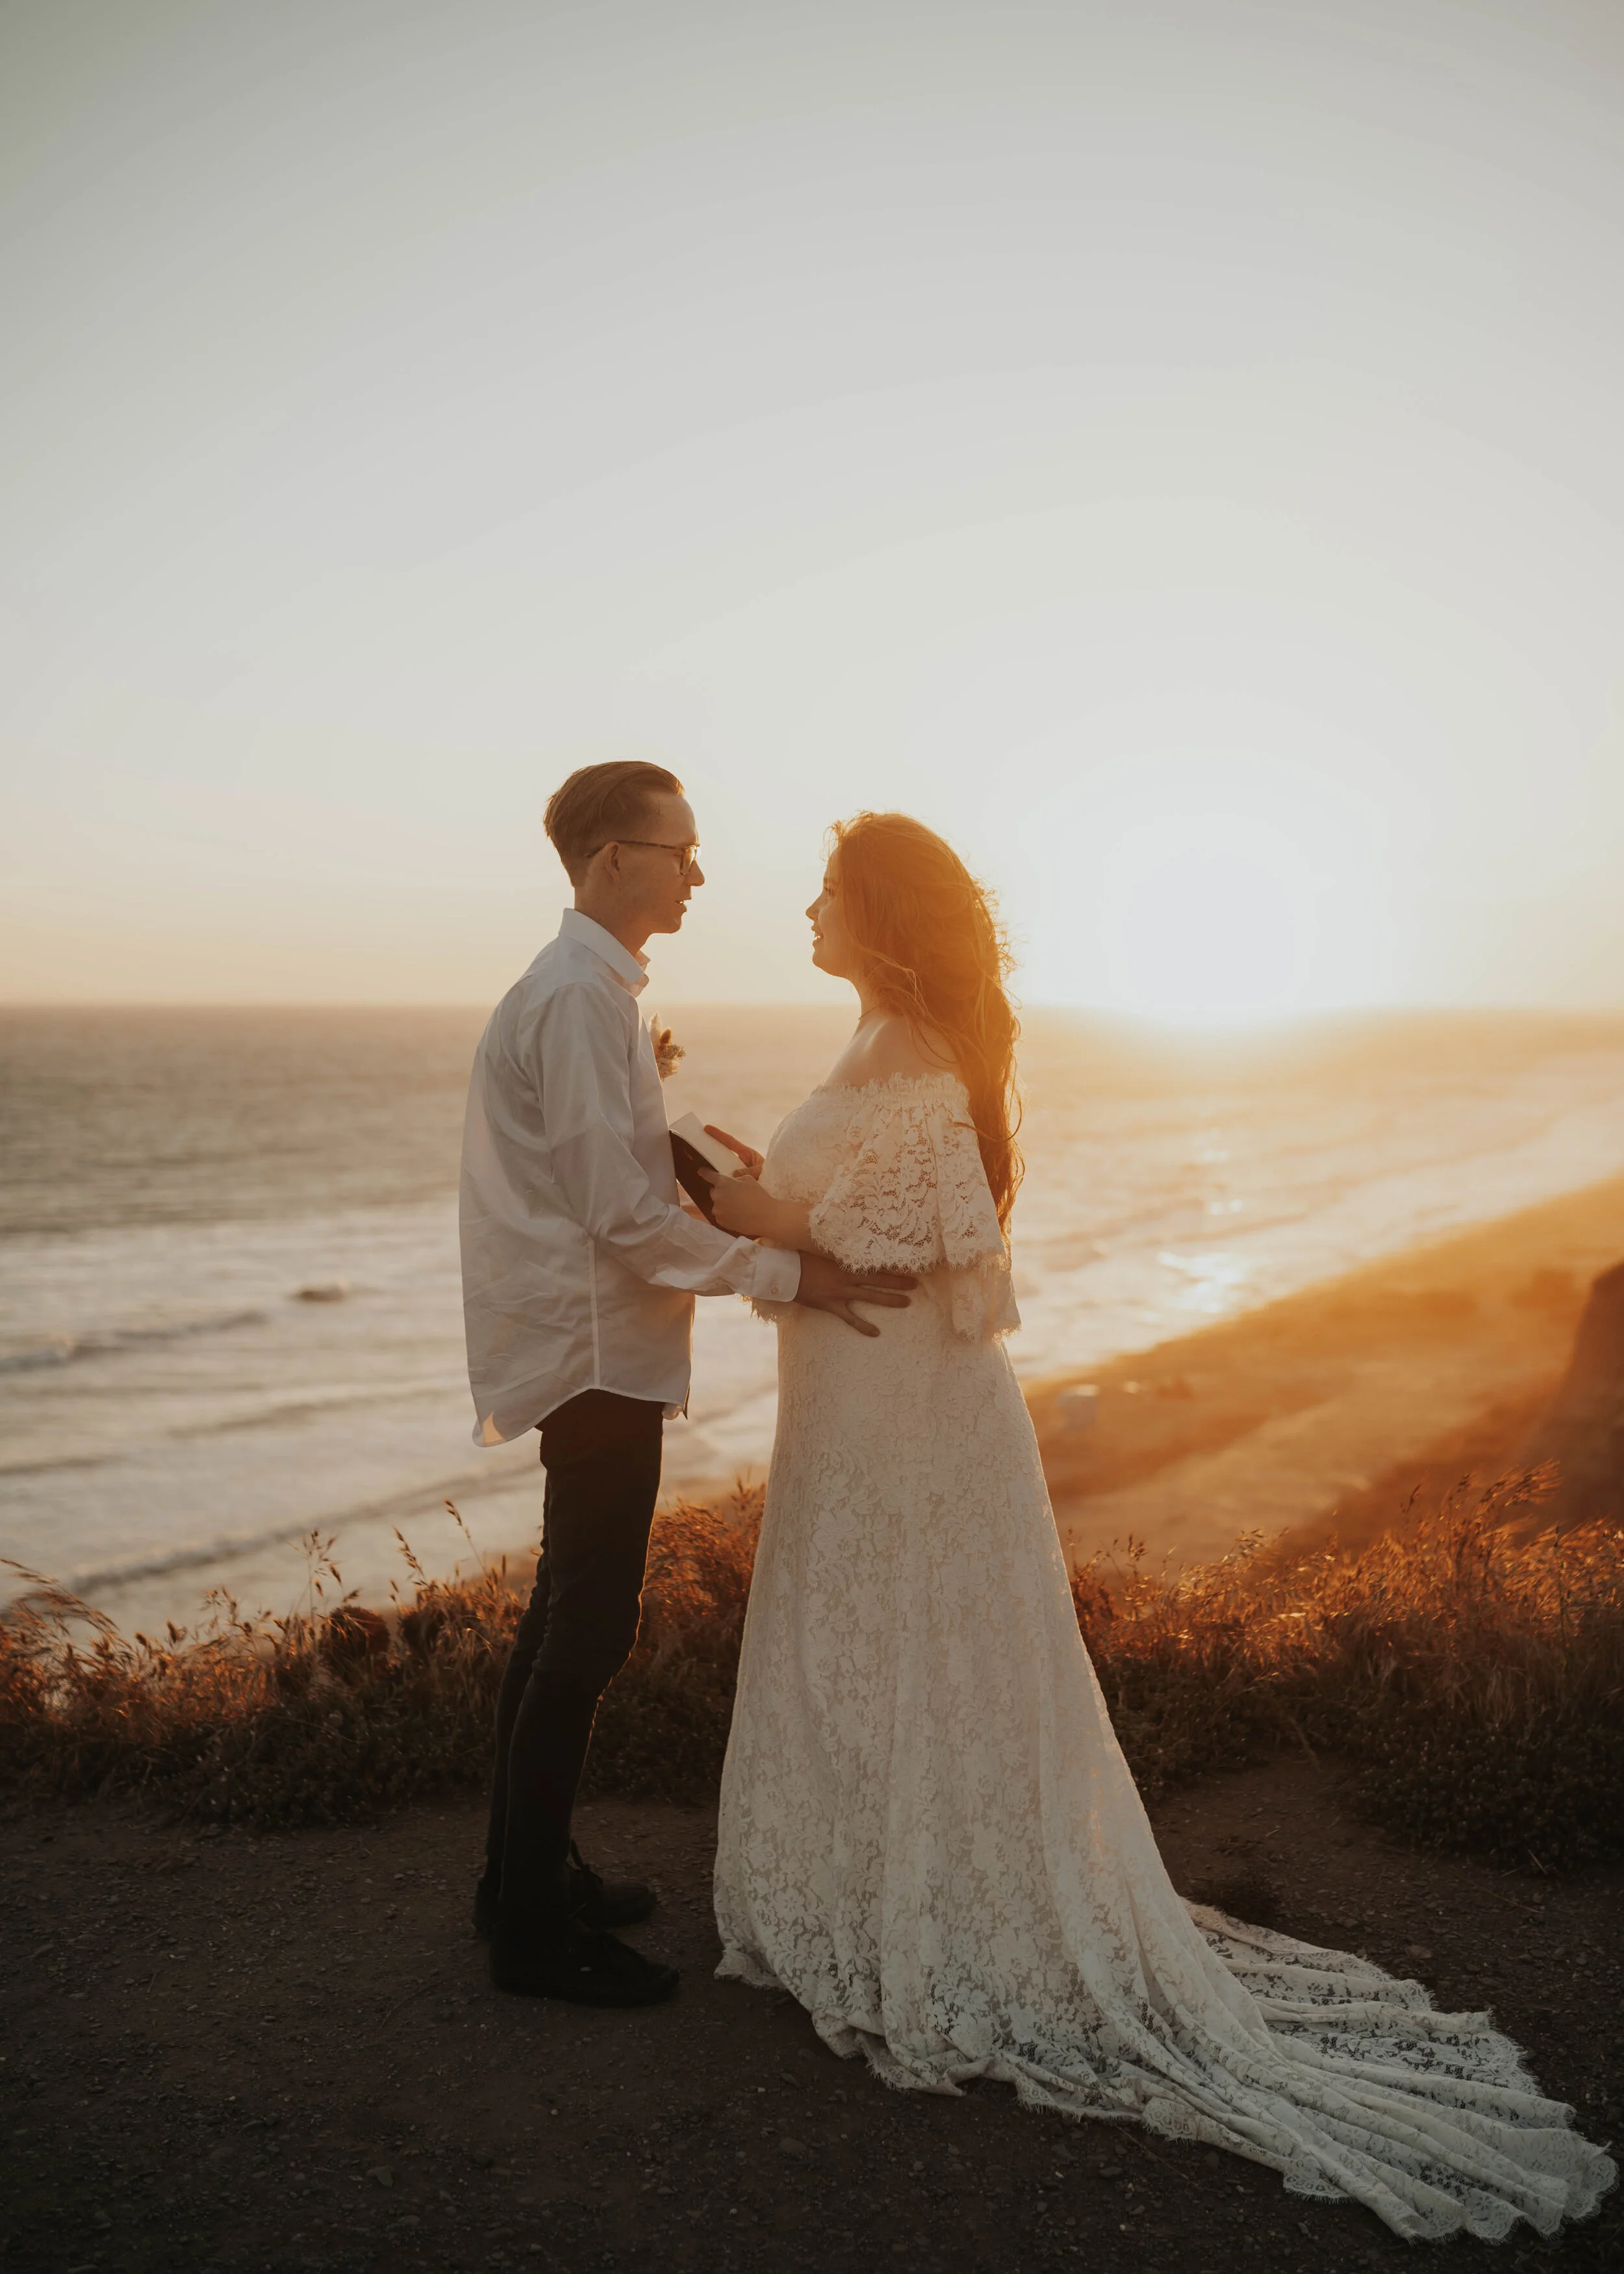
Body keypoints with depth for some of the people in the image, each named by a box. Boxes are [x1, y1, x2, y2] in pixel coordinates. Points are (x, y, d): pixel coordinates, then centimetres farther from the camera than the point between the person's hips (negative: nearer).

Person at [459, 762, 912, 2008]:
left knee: (570, 1613, 18)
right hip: (596, 1352, -11)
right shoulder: (579, 1000, -18)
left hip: (591, 1349, 11)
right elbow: (621, 1211, -23)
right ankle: (536, 1928, 9)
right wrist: (784, 1274, -22)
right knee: (590, 1630, -4)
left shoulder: (594, 990, 15)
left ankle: (527, 1873, 31)